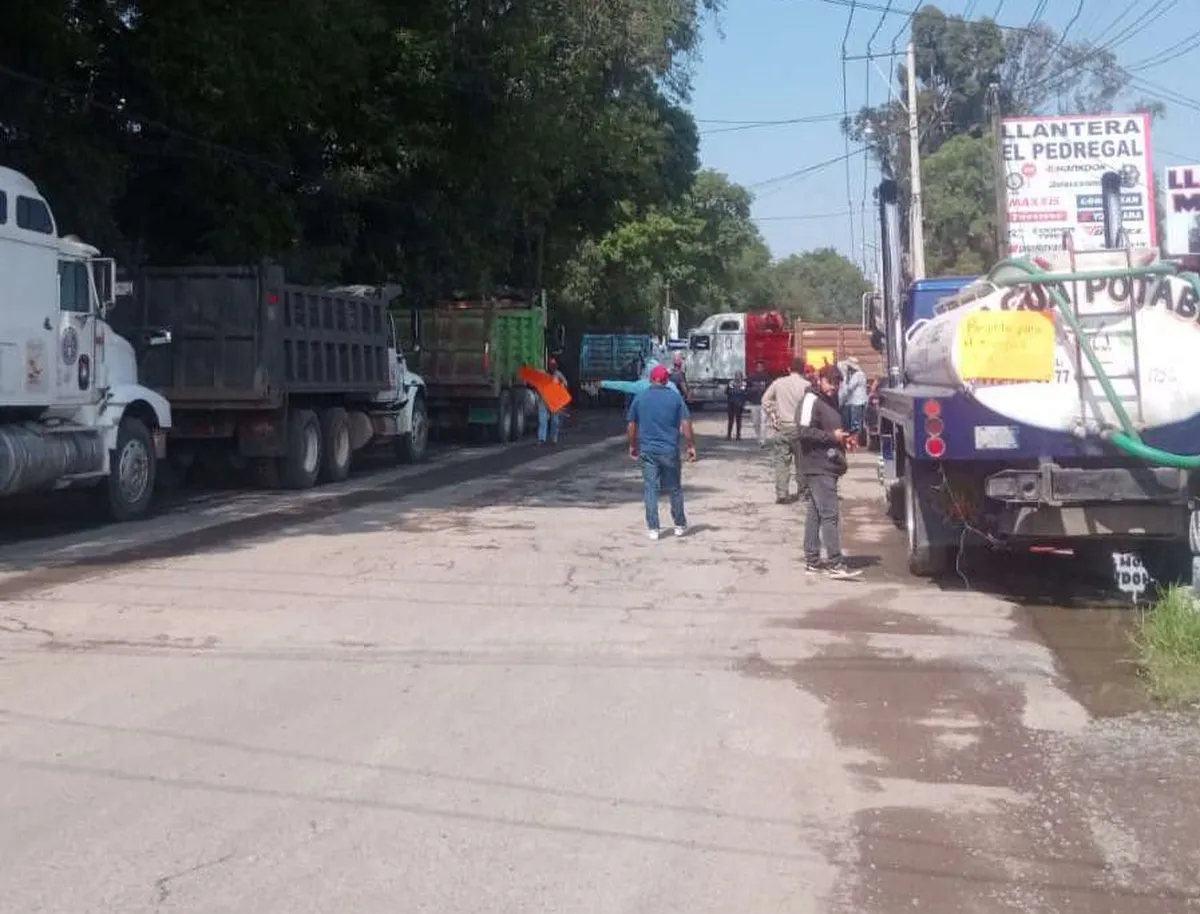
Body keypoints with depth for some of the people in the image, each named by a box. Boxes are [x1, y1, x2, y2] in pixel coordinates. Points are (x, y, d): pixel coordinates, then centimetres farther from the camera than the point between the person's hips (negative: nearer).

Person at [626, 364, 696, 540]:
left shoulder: (640, 398, 2)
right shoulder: (675, 397, -2)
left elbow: (631, 425, 6)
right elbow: (685, 425, -6)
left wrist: (633, 445, 20)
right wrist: (691, 446, 2)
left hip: (648, 451, 1)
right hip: (670, 451, 0)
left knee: (650, 489, 4)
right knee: (674, 488, 13)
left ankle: (653, 529, 2)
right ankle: (680, 525, 23)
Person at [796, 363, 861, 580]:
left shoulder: (830, 401, 19)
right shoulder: (810, 400, -10)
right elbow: (803, 431, -19)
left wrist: (843, 439, 13)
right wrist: (832, 436, -17)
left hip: (828, 466, 10)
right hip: (818, 466, -10)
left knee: (815, 514, 11)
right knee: (829, 514, -12)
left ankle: (812, 562, 15)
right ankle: (835, 564, -12)